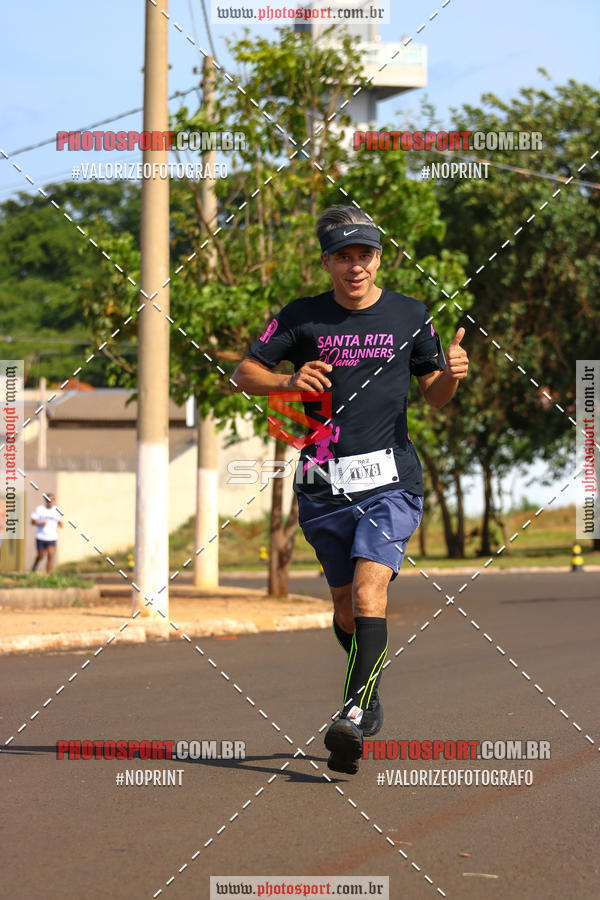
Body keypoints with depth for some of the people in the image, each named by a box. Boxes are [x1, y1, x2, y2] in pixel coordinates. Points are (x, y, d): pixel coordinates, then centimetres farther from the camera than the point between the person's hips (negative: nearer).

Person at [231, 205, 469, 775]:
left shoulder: (409, 316, 7)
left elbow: (434, 396, 15)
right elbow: (243, 374, 7)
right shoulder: (303, 317, 5)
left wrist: (451, 375, -8)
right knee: (345, 608, 11)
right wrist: (288, 382, -14)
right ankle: (371, 690, 36)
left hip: (390, 479, -2)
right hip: (324, 485, 2)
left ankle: (353, 716, -29)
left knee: (369, 592, -20)